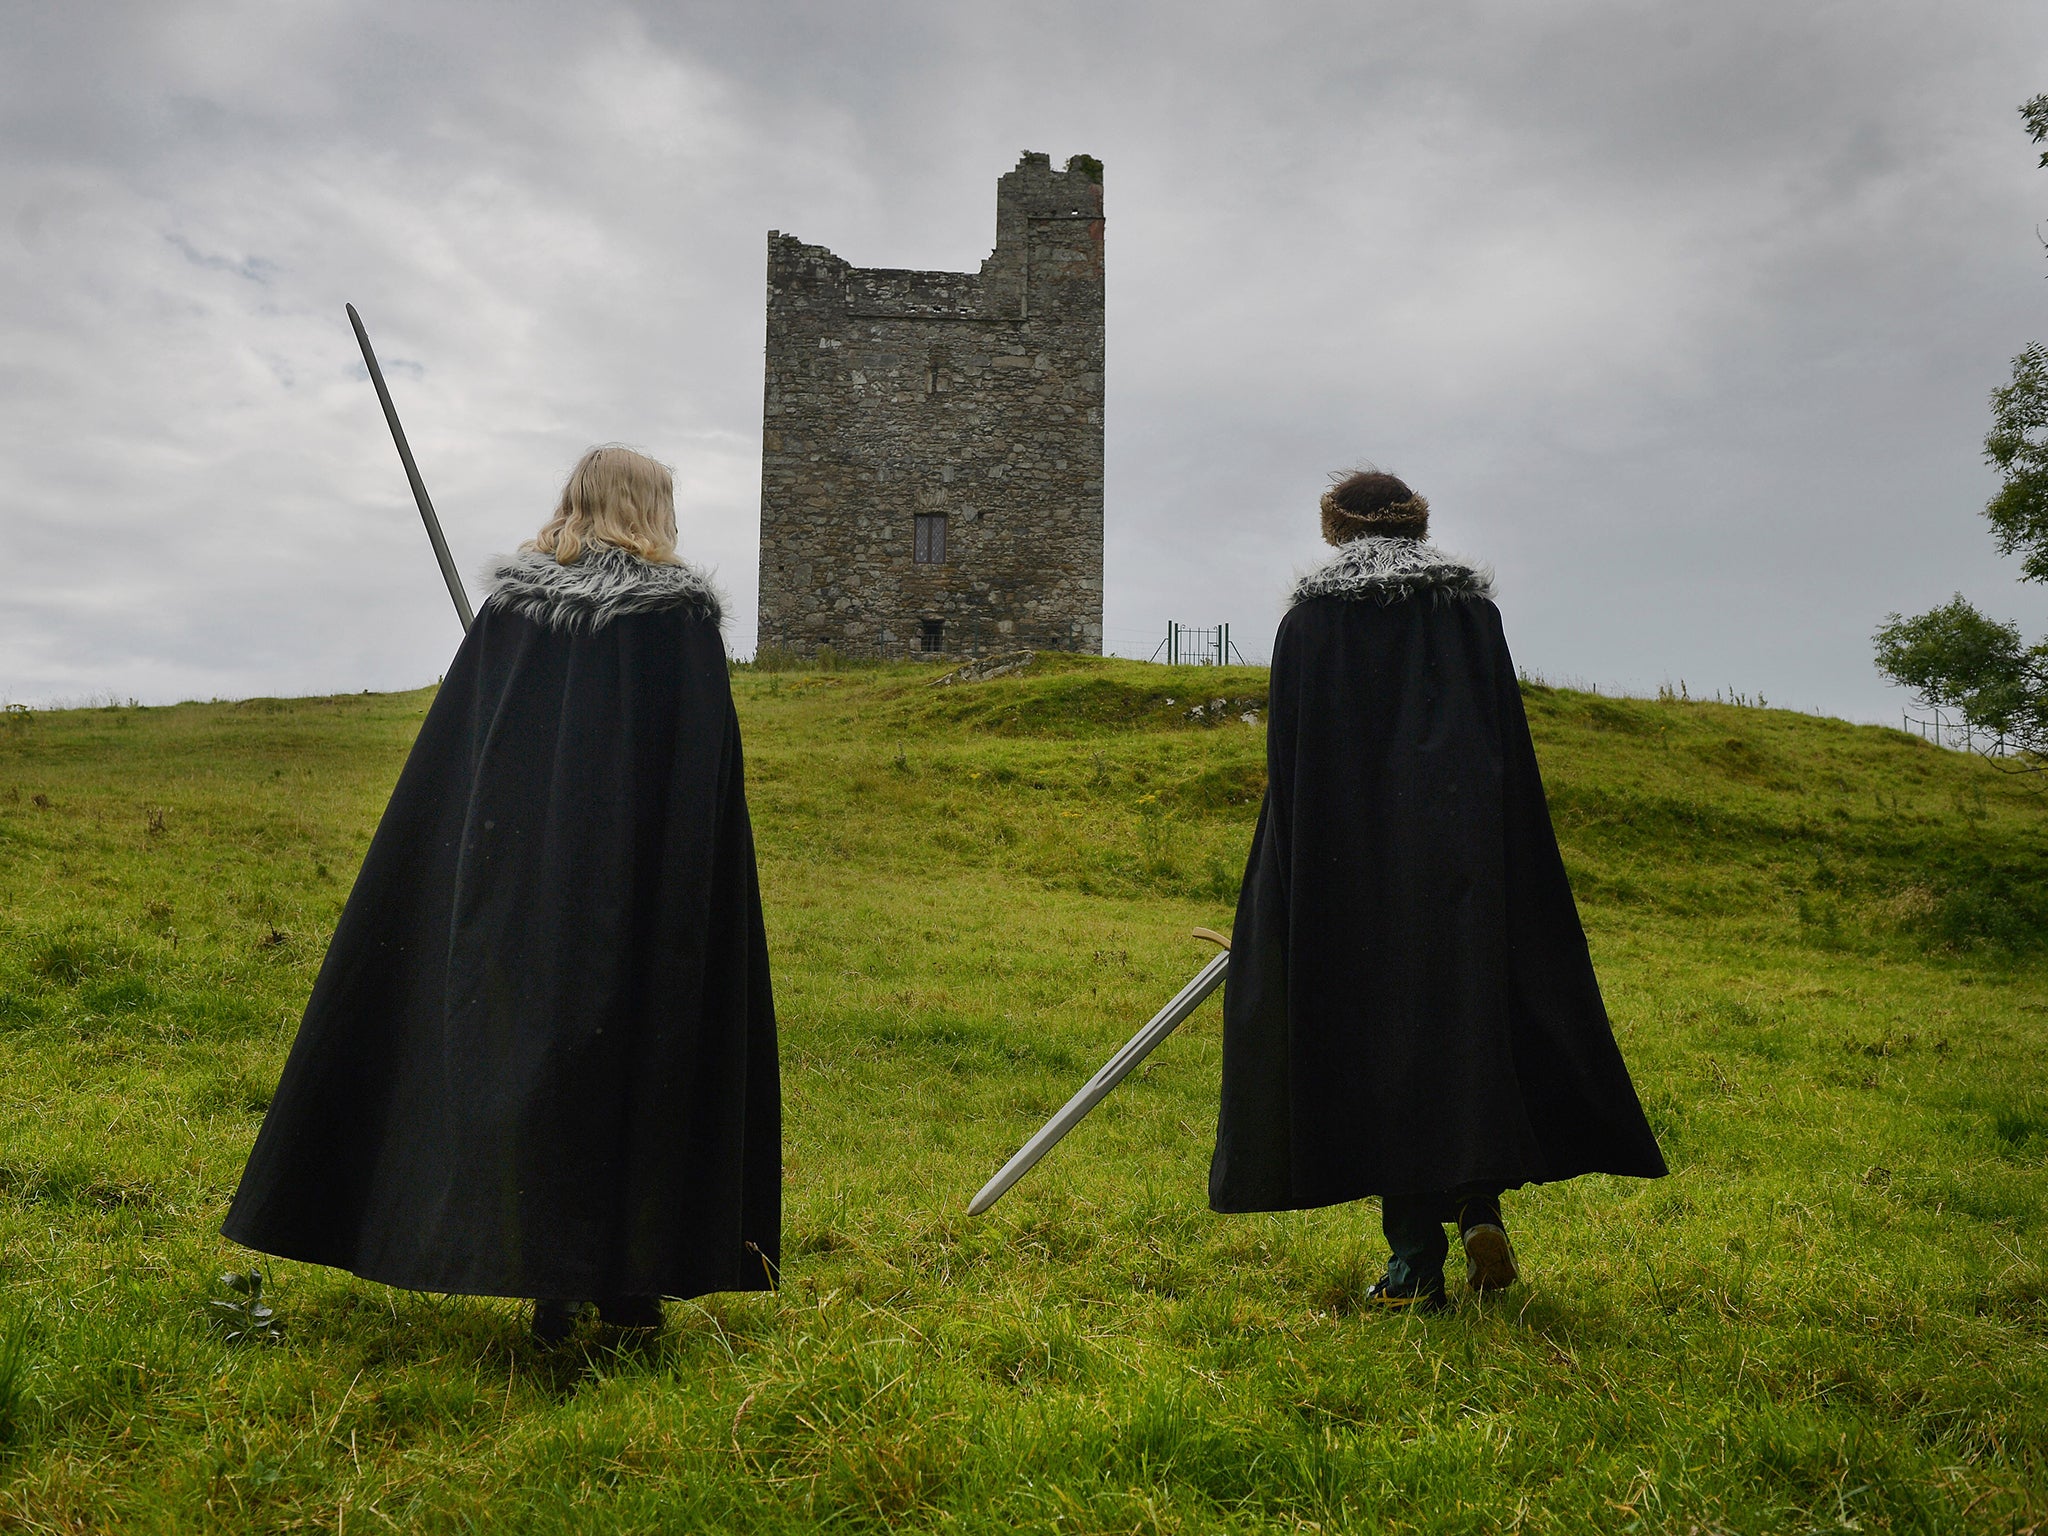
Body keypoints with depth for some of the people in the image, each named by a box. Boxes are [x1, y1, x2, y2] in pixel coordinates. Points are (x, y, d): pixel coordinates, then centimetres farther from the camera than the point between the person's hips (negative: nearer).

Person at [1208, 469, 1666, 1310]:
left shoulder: (1308, 620, 2)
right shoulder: (1472, 607, 7)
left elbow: (1288, 762, -1)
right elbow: (1511, 744, 3)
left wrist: (1295, 886, 4)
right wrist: (1503, 865, 9)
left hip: (1352, 865, -1)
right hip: (1460, 855, 2)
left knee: (1380, 1029, 3)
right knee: (1468, 1013, 15)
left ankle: (1417, 1260, 3)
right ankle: (1480, 1200, -2)